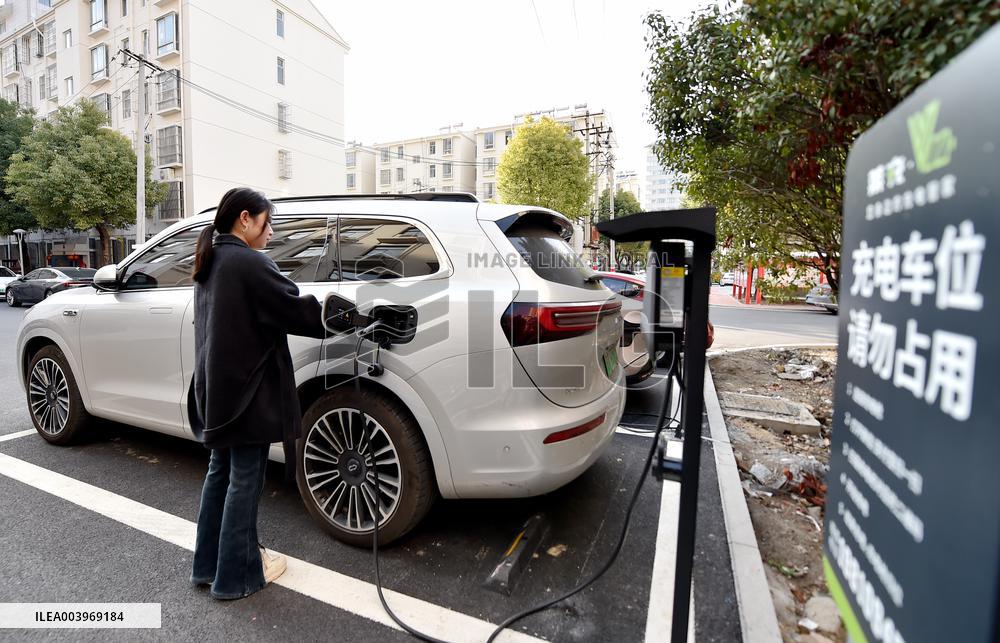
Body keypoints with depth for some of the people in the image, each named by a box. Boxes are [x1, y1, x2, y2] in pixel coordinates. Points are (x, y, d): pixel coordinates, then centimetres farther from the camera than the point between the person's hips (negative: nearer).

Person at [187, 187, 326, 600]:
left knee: (221, 473, 19)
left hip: (217, 388, 10)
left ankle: (208, 565, 33)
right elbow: (294, 309, -17)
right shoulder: (249, 263, -18)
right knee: (244, 481, 4)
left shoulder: (211, 263, 12)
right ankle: (236, 576, 19)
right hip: (247, 390, -9)